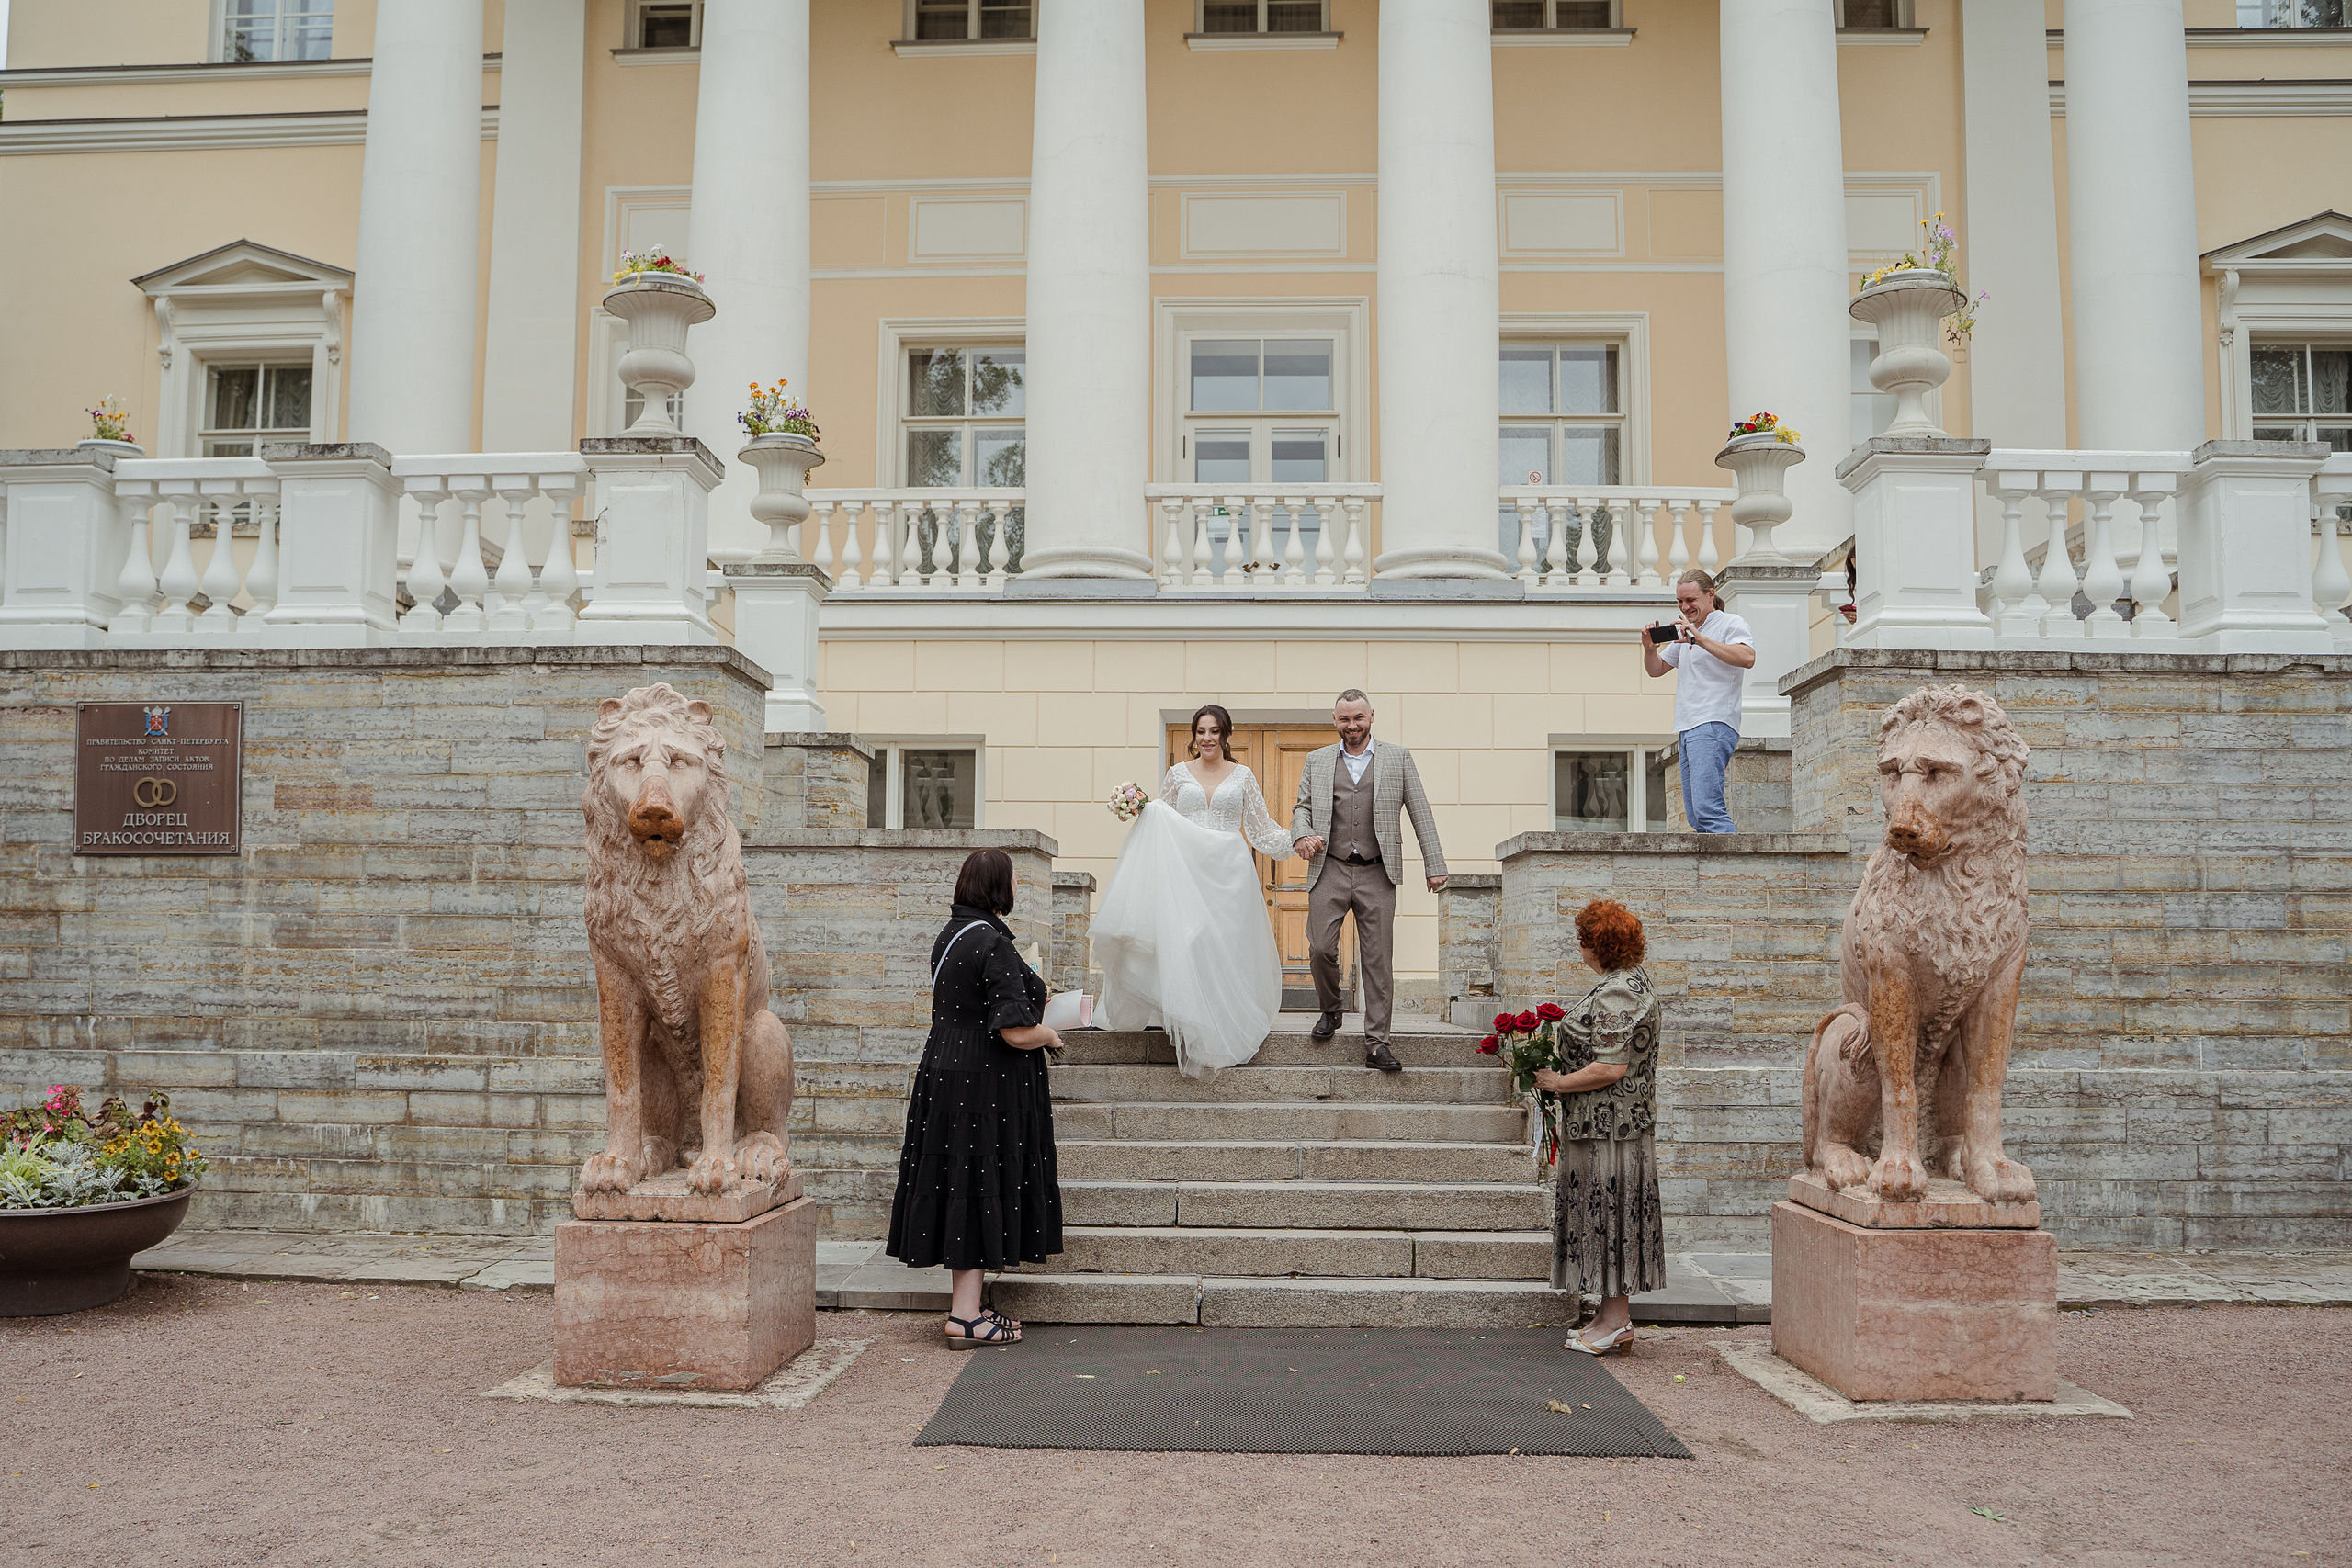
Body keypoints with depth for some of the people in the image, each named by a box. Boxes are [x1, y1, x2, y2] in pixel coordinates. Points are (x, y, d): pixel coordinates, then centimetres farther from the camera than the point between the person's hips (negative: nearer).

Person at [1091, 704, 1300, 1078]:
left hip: (1229, 870, 0)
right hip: (1186, 870, 0)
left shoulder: (1243, 777, 9)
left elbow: (1261, 829, 11)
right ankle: (1191, 1029, -1)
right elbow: (1161, 823, 17)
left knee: (1228, 944, -2)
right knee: (1185, 942, -7)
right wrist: (1141, 811, -1)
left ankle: (1227, 1029, 6)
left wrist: (1297, 840, 0)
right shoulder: (1178, 774, 10)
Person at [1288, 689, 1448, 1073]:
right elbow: (1302, 806, 15)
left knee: (1378, 959, -2)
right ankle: (1331, 1009, 23)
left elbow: (1421, 813, 8)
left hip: (1377, 873, -1)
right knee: (1320, 948, -7)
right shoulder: (1316, 761, 14)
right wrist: (1302, 835, -8)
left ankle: (1376, 1044, 3)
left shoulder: (1398, 758, 10)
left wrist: (1435, 866, 2)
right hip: (1330, 870, 1)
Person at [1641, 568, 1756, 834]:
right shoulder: (1685, 633, 25)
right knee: (1695, 815, 4)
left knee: (1706, 808, -22)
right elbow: (1656, 669, 30)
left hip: (1714, 725, -9)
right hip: (1687, 730, 9)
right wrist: (1650, 647, 7)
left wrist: (1700, 639, -23)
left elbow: (1747, 658, -20)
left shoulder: (1730, 624, 0)